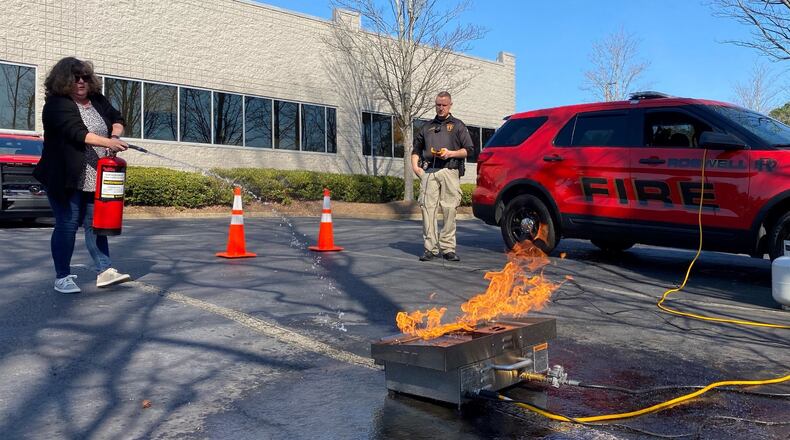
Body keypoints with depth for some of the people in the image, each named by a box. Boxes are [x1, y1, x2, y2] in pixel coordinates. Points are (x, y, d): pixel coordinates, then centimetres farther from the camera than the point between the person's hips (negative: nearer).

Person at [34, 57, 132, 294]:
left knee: (95, 224, 7)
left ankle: (105, 271, 10)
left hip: (95, 178, 6)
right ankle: (62, 278, 8)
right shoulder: (57, 104, -10)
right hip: (66, 178, -6)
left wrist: (115, 134, -4)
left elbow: (117, 119, 18)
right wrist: (108, 143, -35)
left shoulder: (98, 100, 10)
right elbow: (77, 132, -23)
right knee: (67, 225, -2)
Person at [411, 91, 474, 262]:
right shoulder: (427, 126, 25)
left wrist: (451, 153, -6)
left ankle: (448, 248, -1)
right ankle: (430, 248, -2)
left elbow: (468, 149, 9)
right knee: (428, 208, -6)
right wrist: (415, 166, 10)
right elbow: (416, 149, 27)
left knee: (449, 210, -6)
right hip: (429, 171, 2)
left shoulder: (458, 125, 16)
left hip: (450, 171, -2)